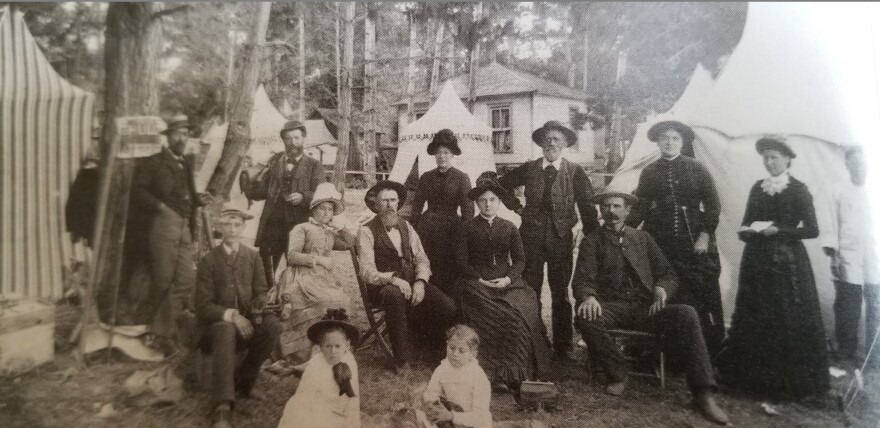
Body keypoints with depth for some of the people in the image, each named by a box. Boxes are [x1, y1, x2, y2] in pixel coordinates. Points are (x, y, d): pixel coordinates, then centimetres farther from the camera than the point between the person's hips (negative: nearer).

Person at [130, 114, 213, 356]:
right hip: (163, 224, -6)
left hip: (185, 227, 6)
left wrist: (198, 200, 8)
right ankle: (160, 334, 7)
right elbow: (138, 190, -8)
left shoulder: (186, 166, 23)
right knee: (163, 281, -4)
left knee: (185, 280, -4)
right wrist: (160, 206, -16)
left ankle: (162, 331, 6)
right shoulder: (154, 162, 2)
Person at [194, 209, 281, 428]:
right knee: (226, 330, -38)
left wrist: (258, 306, -20)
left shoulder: (253, 257, 5)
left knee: (273, 324, -27)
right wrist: (230, 315, -25)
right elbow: (203, 306, -8)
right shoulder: (209, 260, -4)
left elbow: (260, 292, 5)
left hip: (246, 322, 3)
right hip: (217, 323, -3)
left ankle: (244, 381, -9)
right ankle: (222, 407, -46)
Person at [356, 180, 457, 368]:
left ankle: (433, 350, 10)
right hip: (384, 287, -4)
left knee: (448, 307, -19)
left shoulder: (406, 226, 15)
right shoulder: (367, 231, -2)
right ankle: (402, 357, -22)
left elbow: (421, 259, 9)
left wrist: (420, 282, -11)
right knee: (395, 295, -40)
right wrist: (393, 279, -28)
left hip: (413, 282, 4)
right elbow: (367, 271, -11)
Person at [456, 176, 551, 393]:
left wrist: (508, 279, -9)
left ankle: (520, 373, -17)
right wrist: (480, 280, -11)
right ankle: (503, 374, -20)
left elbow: (519, 259, 11)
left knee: (527, 308, -27)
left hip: (507, 282, 3)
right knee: (509, 316, -30)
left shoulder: (509, 228, 16)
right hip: (478, 283, -2)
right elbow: (462, 262, 3)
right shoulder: (468, 228, 9)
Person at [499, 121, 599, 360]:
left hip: (561, 239, -1)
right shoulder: (529, 169, 6)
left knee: (561, 294, 7)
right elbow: (503, 185, 19)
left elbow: (587, 207, -2)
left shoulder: (575, 173, 1)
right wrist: (517, 207, 8)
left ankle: (563, 346, 17)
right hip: (532, 238, 1)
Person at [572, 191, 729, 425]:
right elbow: (582, 279, -2)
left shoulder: (643, 238, 19)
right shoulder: (591, 241, 10)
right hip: (612, 307, -1)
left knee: (686, 314, -27)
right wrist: (589, 297, -26)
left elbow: (668, 273, 16)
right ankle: (618, 374, -11)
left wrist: (662, 288, -9)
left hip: (645, 306, 2)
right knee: (585, 317, -35)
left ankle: (703, 393, -24)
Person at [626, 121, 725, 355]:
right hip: (662, 244, 1)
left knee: (706, 299, 1)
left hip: (696, 244, -1)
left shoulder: (697, 168, 5)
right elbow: (640, 208, 8)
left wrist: (705, 235, -7)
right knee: (667, 298, 0)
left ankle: (713, 351, 14)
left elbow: (712, 205, 3)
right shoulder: (649, 173, 9)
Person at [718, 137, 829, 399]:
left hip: (786, 262, -4)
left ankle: (790, 380, 13)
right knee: (754, 317, 8)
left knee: (787, 319, -1)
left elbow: (812, 230, -9)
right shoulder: (757, 188, 10)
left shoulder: (798, 190, -4)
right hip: (757, 260, 5)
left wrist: (778, 231, -17)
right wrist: (747, 232, -7)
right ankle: (753, 374, 20)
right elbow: (745, 223, 15)